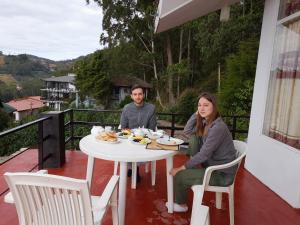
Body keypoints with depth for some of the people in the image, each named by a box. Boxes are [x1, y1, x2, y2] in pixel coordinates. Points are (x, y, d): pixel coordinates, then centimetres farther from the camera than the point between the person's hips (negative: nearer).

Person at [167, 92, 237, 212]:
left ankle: (181, 204, 20)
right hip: (213, 166, 9)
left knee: (179, 175, -8)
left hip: (223, 174, -9)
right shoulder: (206, 123, 3)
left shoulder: (218, 127, -26)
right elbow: (187, 131, 4)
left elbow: (204, 154, -25)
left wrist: (182, 168, -17)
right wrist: (197, 114, -5)